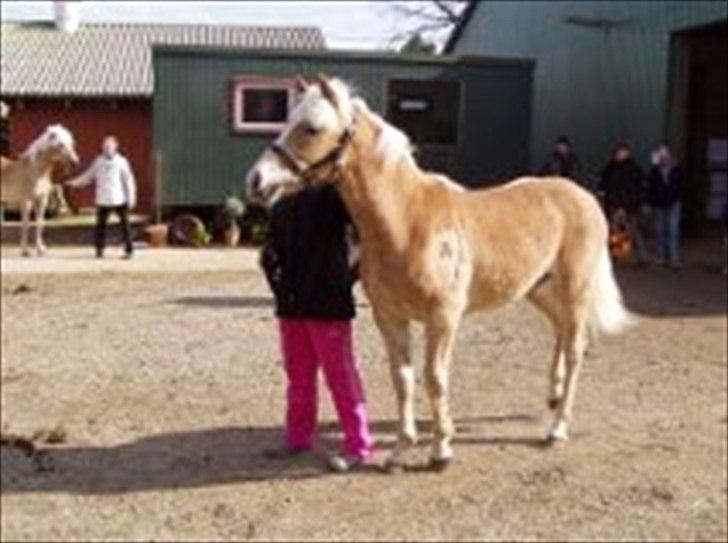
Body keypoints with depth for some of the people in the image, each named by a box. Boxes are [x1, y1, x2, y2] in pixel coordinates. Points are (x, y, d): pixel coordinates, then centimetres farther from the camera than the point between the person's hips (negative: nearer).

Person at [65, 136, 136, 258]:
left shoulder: (121, 161, -1)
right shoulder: (99, 161, 7)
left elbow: (128, 180, -1)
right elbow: (88, 176, 14)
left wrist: (131, 197, -5)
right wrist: (75, 182, 3)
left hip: (119, 200, -3)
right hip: (103, 200, 3)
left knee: (124, 224, 1)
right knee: (100, 224, 4)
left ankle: (129, 250, 7)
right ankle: (99, 249, 12)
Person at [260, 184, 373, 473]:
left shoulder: (332, 195, -10)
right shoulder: (281, 207, 11)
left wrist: (350, 277, -16)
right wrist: (269, 259, 2)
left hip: (328, 304, -7)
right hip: (291, 304, 7)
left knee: (340, 375, -1)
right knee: (298, 376, 17)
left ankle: (358, 447, 7)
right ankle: (298, 438, 30)